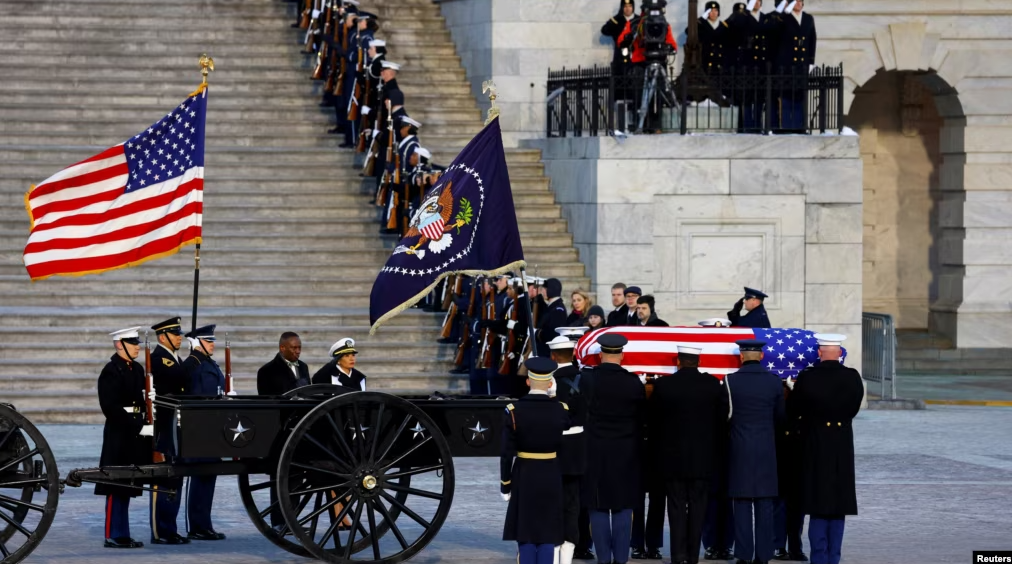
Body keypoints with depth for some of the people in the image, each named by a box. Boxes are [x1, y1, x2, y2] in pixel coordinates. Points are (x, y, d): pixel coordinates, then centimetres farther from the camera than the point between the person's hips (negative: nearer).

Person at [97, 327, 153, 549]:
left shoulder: (137, 369, 13)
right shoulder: (110, 372, -13)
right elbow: (111, 408, -19)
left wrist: (148, 400, -1)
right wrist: (140, 428, -21)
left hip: (134, 433, 8)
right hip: (118, 434, -8)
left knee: (126, 487, 11)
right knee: (116, 487, -5)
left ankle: (122, 535, 14)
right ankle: (113, 536, -2)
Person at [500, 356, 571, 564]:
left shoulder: (514, 411, -10)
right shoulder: (561, 411, -7)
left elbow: (507, 453, -9)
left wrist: (505, 486, 0)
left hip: (524, 478, -1)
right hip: (552, 479, 1)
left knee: (525, 536, 6)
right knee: (548, 536, 5)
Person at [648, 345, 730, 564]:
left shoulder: (663, 385, -8)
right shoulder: (714, 385, -6)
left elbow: (652, 421, -1)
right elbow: (722, 418, 0)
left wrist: (657, 450, 12)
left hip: (672, 457, -1)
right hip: (703, 458, 1)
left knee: (677, 507, 4)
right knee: (697, 507, 7)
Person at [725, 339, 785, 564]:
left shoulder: (730, 381, -8)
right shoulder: (773, 381, -2)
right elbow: (780, 416, 8)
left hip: (740, 450, -1)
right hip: (766, 450, 1)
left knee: (742, 504, 3)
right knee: (765, 504, 5)